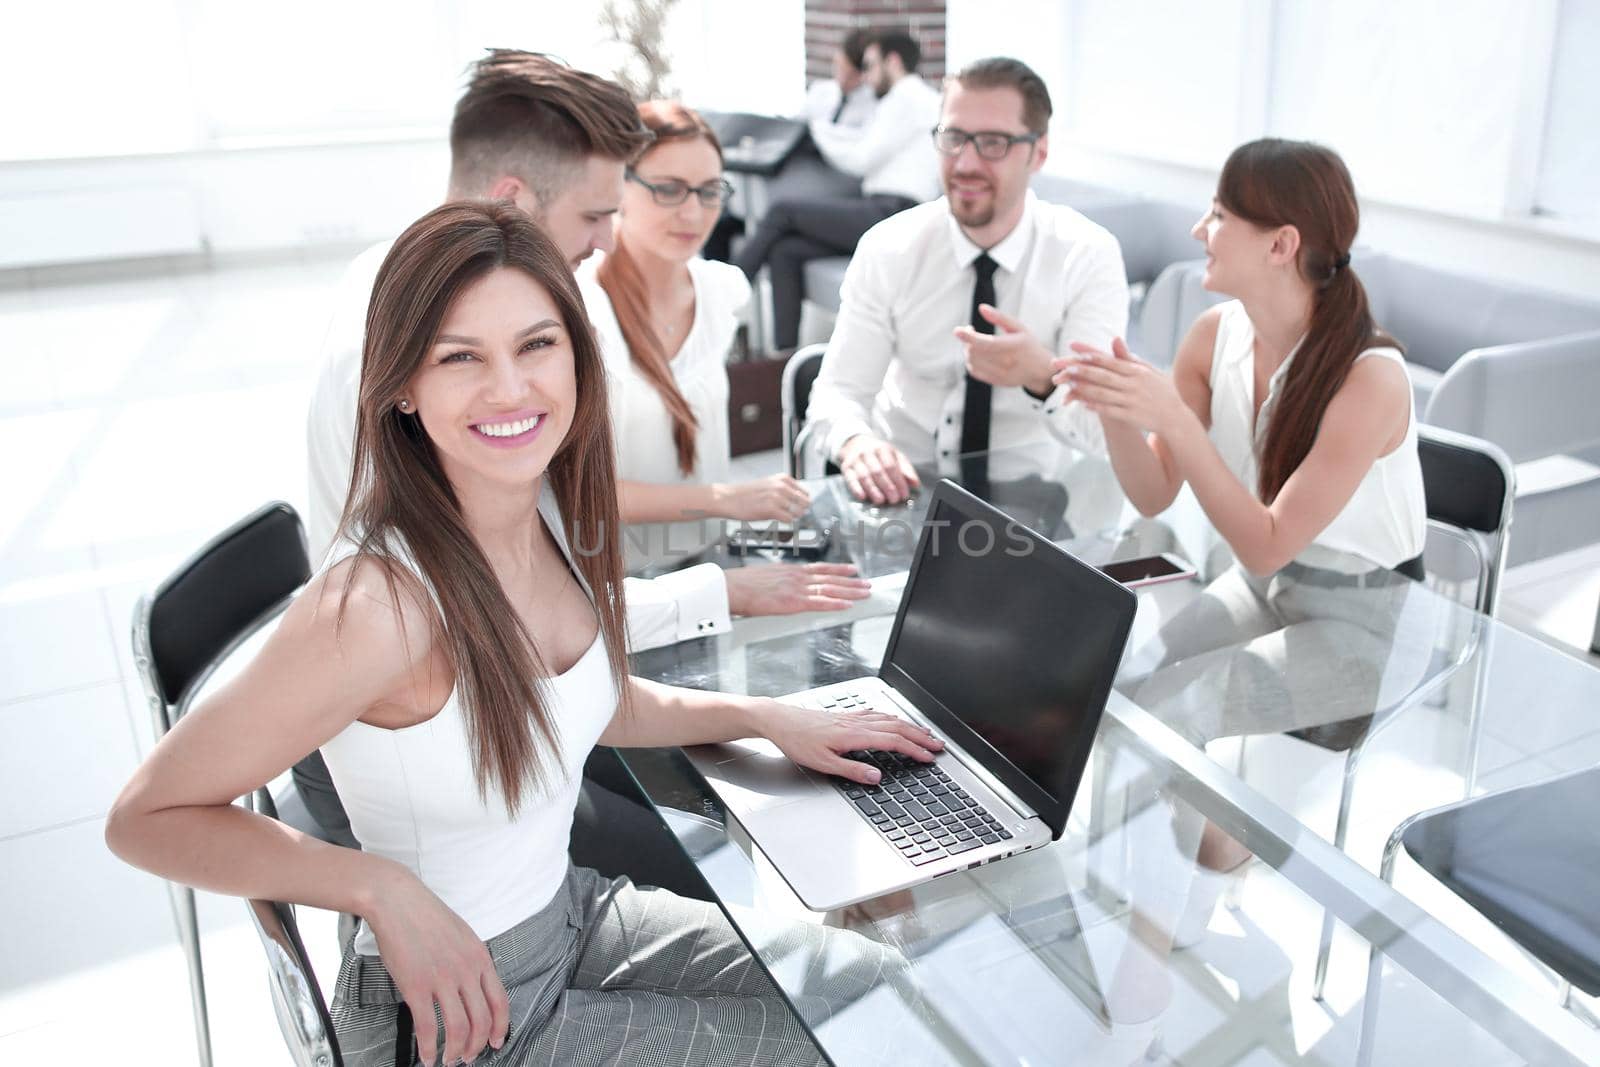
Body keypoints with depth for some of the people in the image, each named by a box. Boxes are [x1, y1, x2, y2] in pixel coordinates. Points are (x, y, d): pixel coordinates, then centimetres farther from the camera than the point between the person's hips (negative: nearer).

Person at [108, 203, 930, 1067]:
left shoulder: (552, 509, -8)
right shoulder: (378, 601, -32)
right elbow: (147, 817, -21)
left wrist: (767, 717, 3)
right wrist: (382, 886, -31)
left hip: (569, 910, 7)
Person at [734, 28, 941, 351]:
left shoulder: (907, 97, -5)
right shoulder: (917, 98, 24)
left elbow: (861, 159, -9)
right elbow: (863, 140, 21)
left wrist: (817, 132, 6)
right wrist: (814, 128, 19)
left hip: (891, 213, -9)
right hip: (883, 211, 9)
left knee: (782, 211, -8)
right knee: (785, 252, -4)